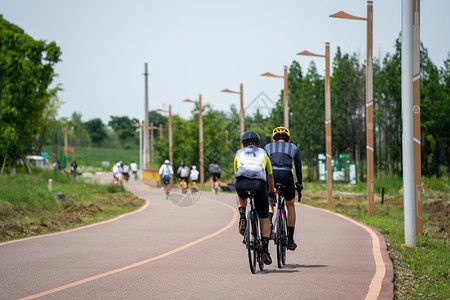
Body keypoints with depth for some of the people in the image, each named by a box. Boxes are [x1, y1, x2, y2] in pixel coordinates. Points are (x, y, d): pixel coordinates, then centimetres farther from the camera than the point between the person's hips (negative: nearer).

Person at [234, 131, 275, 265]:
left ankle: (242, 217, 11)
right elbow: (270, 176, 44)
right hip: (259, 184, 0)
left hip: (241, 183, 0)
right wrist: (272, 191, 62)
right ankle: (265, 250, 4)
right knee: (264, 219, 17)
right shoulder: (263, 154, 32)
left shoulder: (239, 154, 31)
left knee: (241, 197, 39)